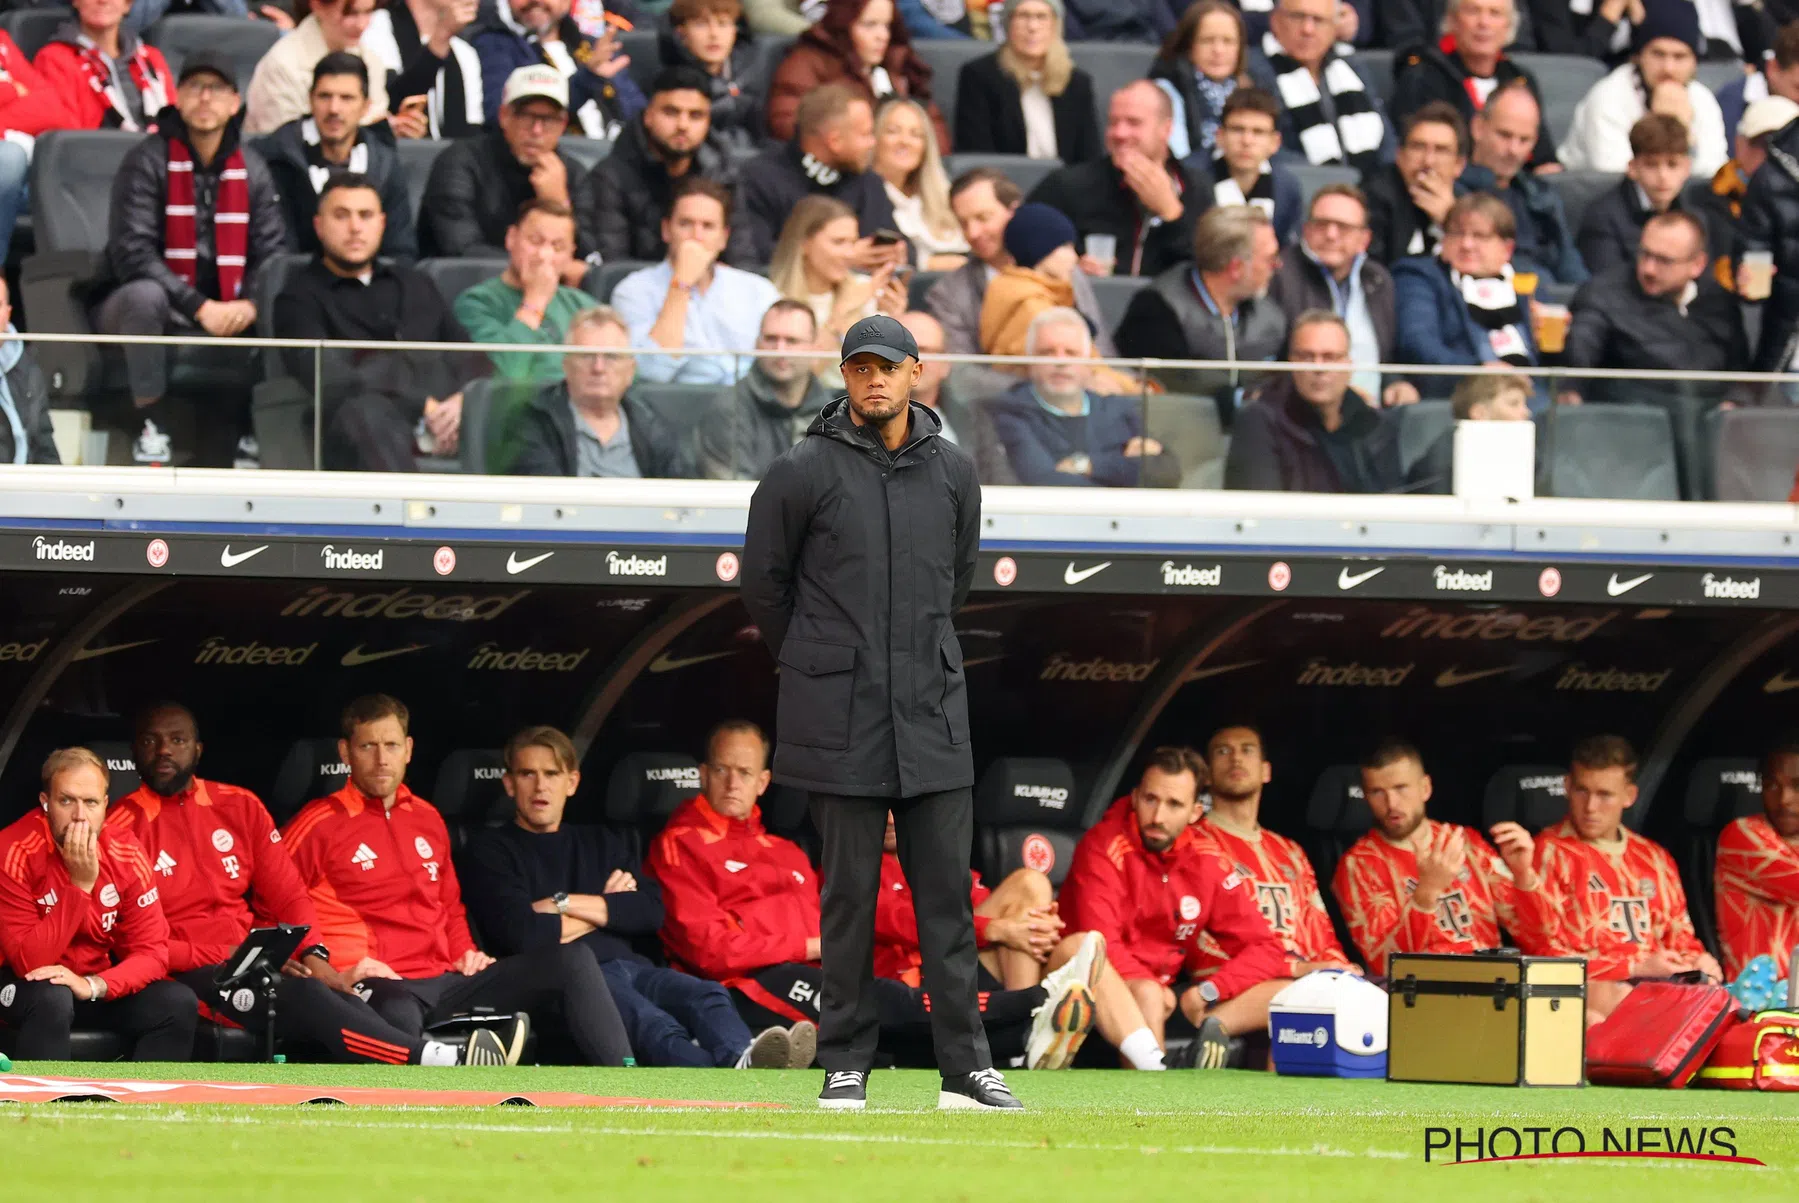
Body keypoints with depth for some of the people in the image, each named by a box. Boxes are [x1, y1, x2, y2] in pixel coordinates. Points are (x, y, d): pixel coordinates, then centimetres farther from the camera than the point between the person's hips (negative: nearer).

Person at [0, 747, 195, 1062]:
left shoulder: (125, 853, -7)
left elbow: (151, 953, -9)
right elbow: (29, 963, -26)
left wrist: (93, 985, -28)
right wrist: (79, 885, -31)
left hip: (96, 988, 5)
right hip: (27, 987, -5)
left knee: (179, 1004, -17)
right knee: (52, 998, -36)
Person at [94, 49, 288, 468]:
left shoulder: (251, 169, 6)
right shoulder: (147, 162, -8)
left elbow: (273, 253, 1)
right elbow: (132, 253, -17)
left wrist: (249, 303, -21)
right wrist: (200, 307, -24)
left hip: (223, 312, 4)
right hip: (155, 308, -4)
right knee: (144, 295, -37)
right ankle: (152, 428, -25)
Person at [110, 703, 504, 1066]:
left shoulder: (240, 807, 13)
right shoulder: (124, 827, -3)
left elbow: (289, 896, 11)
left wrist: (313, 955, -10)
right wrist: (227, 959, -17)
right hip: (188, 978, -5)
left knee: (337, 997, -27)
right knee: (302, 996, -32)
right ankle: (441, 1062, -44)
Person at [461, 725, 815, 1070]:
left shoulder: (601, 843, 30)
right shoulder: (490, 850, 14)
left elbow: (652, 912, 13)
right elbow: (520, 934, -6)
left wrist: (565, 904, 1)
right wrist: (607, 909, 7)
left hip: (629, 965, 6)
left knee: (707, 995, -28)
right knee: (645, 1019, -38)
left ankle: (742, 1061, -63)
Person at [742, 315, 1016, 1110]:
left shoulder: (952, 472, 8)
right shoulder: (804, 471, -3)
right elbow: (763, 582, 7)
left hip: (933, 710, 3)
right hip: (842, 716, -3)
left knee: (948, 887, 1)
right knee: (850, 889, -1)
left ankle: (965, 1067, 3)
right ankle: (845, 1066, 6)